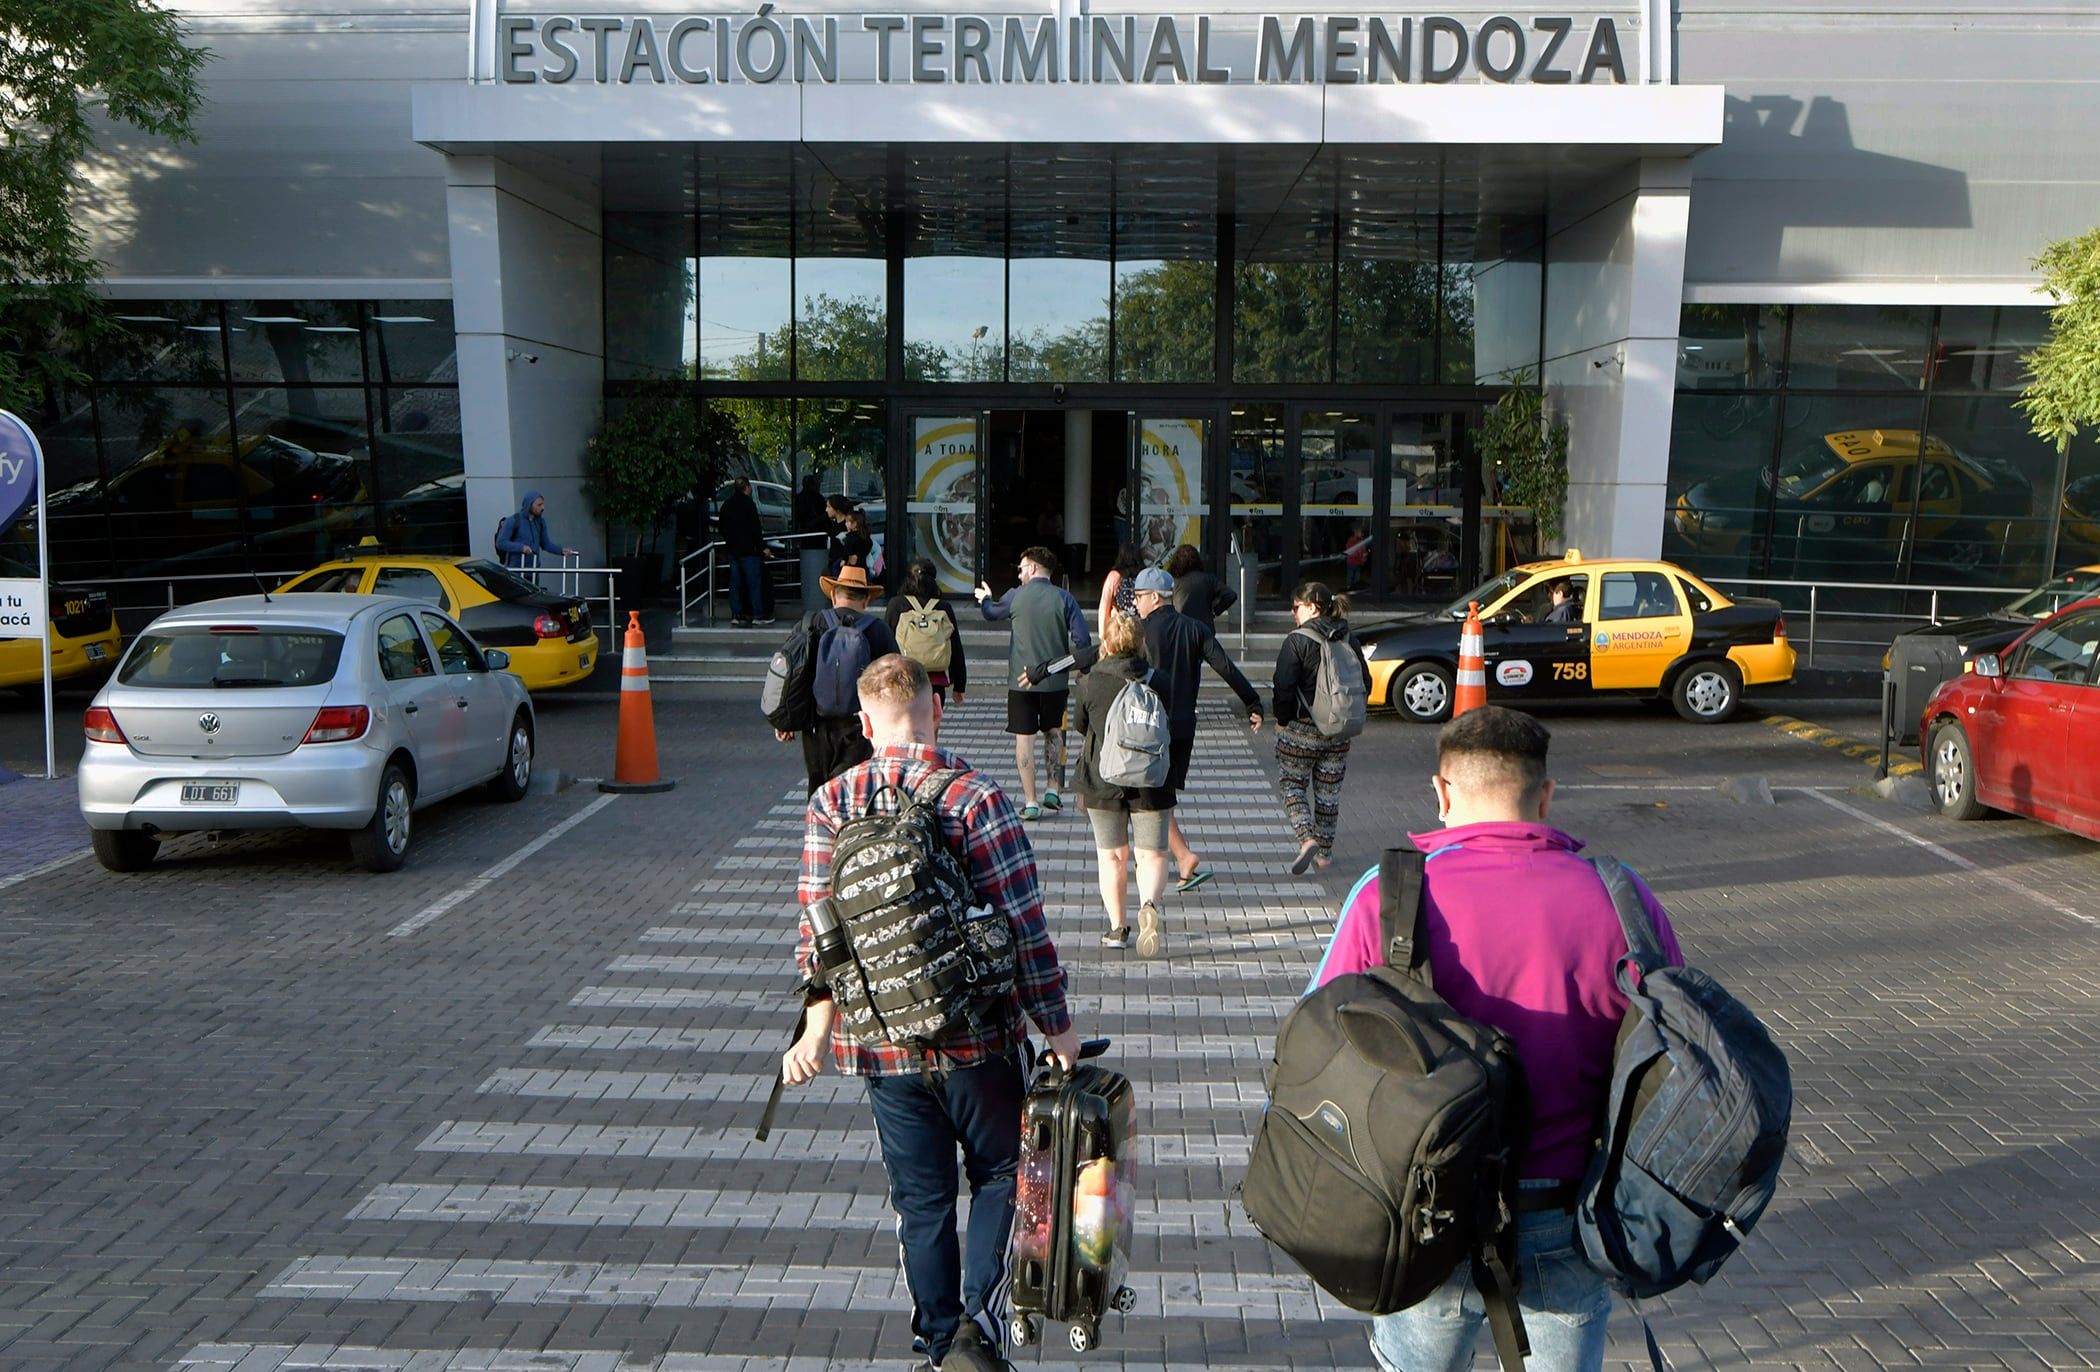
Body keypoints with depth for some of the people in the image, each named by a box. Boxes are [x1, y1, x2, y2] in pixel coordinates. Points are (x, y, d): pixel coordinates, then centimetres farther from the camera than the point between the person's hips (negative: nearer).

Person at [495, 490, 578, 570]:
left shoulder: (540, 522, 9)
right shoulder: (513, 521, -7)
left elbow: (546, 544, 15)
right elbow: (500, 542, -12)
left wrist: (562, 550, -3)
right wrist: (521, 547, -27)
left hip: (533, 568, 5)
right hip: (515, 569, -5)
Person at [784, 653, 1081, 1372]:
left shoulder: (830, 804, -3)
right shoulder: (976, 798, -13)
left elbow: (816, 926, -5)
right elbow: (1023, 923, -13)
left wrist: (817, 1025, 1)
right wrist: (1056, 1023, -5)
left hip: (881, 1044, 3)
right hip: (976, 1037, -3)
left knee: (921, 1198, 16)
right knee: (997, 1173, 18)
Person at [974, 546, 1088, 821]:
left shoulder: (1016, 596, -2)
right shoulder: (1063, 597, -3)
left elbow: (991, 613, 20)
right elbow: (1082, 640, -9)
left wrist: (985, 598, 43)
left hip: (1022, 681, -2)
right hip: (1056, 682, 2)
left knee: (1024, 739, 3)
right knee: (1054, 733, 22)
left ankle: (1031, 803, 2)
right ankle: (1053, 791, 21)